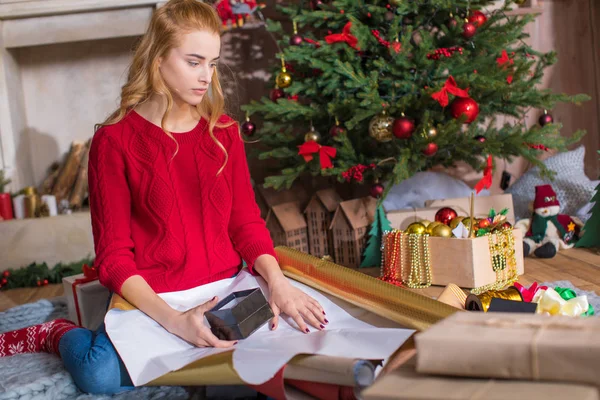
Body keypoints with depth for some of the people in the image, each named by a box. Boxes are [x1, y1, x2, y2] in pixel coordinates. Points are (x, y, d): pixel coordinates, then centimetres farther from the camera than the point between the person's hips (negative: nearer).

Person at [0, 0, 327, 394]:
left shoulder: (224, 131, 8)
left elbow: (246, 222, 8)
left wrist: (277, 281, -13)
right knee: (100, 375, -34)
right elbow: (114, 254, -8)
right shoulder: (115, 140, -5)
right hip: (149, 299, -4)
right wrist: (172, 320, -23)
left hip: (225, 290, 5)